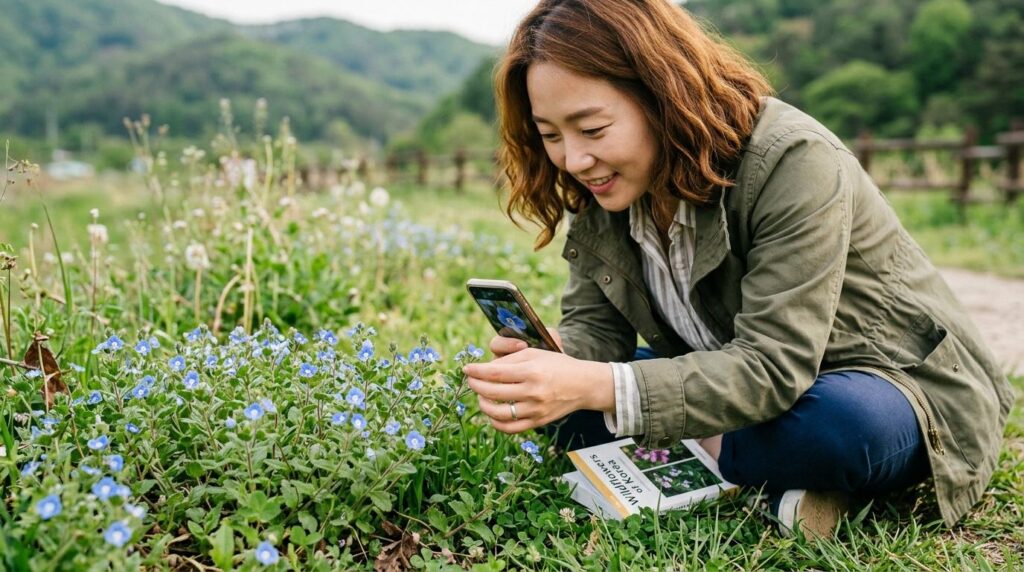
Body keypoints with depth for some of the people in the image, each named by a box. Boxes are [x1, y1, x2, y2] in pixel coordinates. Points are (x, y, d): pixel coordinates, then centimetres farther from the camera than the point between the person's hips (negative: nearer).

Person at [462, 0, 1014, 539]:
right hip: (741, 391, 7)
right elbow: (594, 327, -6)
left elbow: (774, 366, -33)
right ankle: (770, 485, -17)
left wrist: (595, 388, -43)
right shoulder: (604, 192, -6)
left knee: (845, 422, -41)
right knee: (565, 404, -10)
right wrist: (548, 361, -31)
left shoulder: (792, 163, -27)